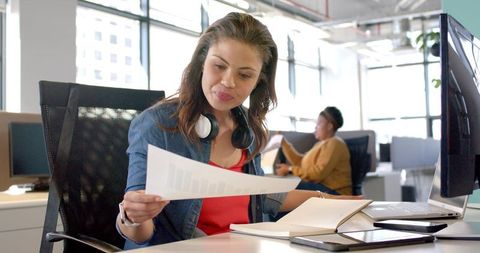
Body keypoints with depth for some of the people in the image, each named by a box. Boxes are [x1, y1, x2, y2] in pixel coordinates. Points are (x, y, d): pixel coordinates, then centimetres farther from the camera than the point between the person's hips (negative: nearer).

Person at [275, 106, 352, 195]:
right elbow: (300, 162, 16)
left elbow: (319, 173, -21)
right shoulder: (322, 144, 20)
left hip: (333, 192, -9)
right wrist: (283, 143, 16)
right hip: (319, 187, 9)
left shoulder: (334, 144, -11)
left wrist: (290, 169, -17)